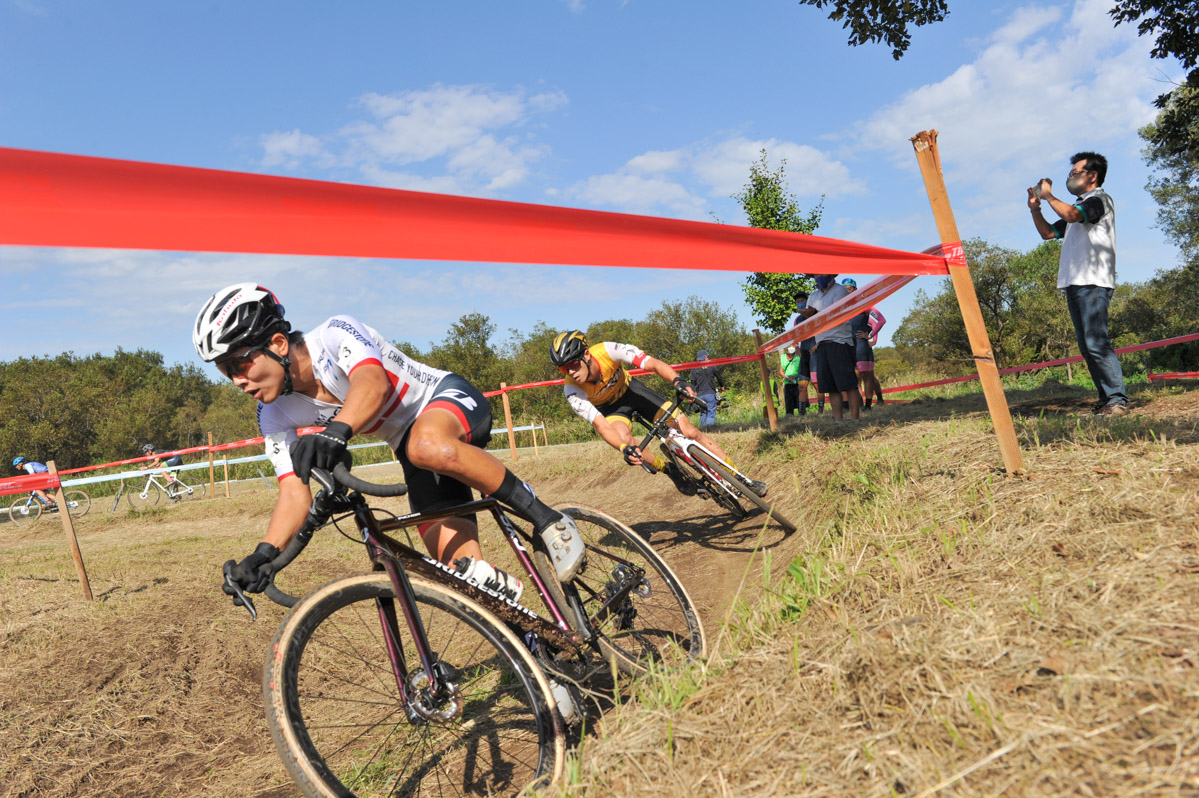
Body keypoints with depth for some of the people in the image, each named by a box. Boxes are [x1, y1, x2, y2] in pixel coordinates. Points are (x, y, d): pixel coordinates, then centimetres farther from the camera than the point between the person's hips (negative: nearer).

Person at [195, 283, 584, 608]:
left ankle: (545, 517, -25)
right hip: (408, 445, 5)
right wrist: (264, 552, -31)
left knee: (430, 447, -43)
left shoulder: (336, 334, -25)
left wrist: (337, 430, -65)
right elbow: (295, 491, -14)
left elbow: (373, 382, -45)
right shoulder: (275, 415, -8)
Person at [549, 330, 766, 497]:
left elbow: (653, 363, -36)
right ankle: (668, 469, -8)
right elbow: (601, 426, -36)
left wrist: (677, 380, -55)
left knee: (689, 431, -10)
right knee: (624, 440, -36)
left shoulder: (607, 350, -33)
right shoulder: (572, 391, -31)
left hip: (630, 389, 1)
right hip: (609, 408, 0)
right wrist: (624, 448, -54)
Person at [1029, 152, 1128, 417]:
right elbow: (1048, 233, 30)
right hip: (1074, 285, 9)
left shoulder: (1100, 199, 1)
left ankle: (1118, 399, -16)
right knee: (1086, 346, 5)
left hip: (1093, 283, -9)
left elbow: (1071, 215, -18)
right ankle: (1106, 398, 8)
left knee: (1096, 342, -17)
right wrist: (1035, 208, 18)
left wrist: (1048, 196, -6)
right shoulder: (1077, 207, 25)